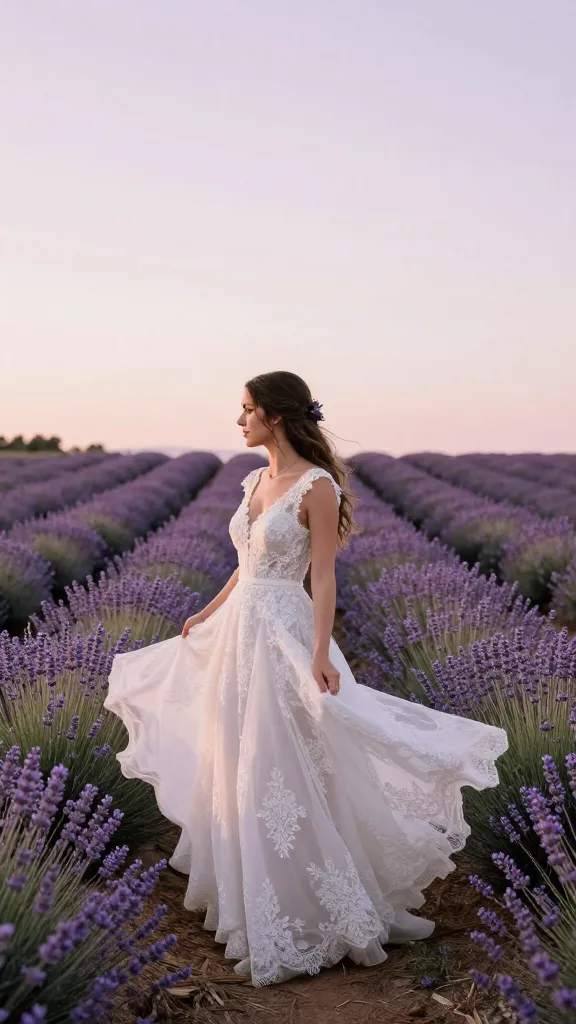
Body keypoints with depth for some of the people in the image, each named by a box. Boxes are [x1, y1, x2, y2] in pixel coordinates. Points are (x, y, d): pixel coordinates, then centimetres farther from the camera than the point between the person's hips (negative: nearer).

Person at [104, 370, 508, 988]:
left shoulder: (316, 485, -13)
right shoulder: (256, 480, 10)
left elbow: (323, 577, -16)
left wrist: (319, 652, -24)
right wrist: (207, 614, 26)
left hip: (283, 636, -8)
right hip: (238, 633, 8)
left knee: (283, 777, -2)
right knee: (237, 768, 17)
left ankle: (308, 914, 14)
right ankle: (248, 892, 36)